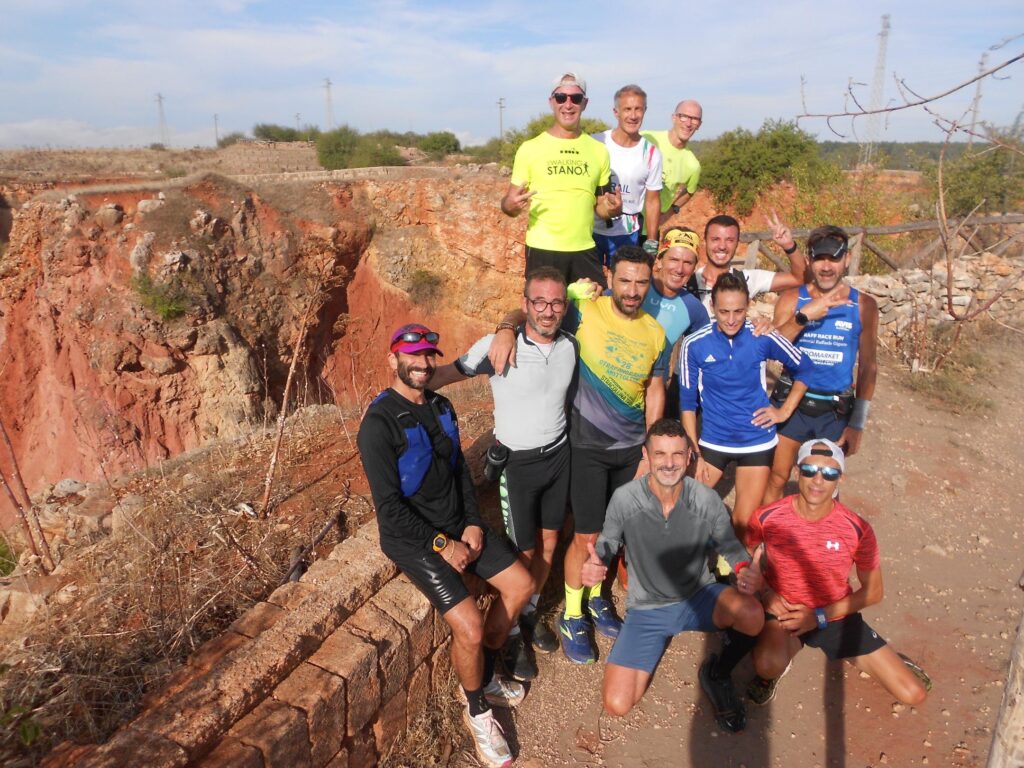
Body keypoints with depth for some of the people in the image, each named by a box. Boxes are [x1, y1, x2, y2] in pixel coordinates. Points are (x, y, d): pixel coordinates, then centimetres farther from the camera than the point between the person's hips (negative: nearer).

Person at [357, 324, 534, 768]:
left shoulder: (441, 407, 5)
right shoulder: (379, 423, -19)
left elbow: (460, 469, 10)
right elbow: (389, 506, -21)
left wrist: (472, 524, -3)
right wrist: (441, 545, -18)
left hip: (458, 524, 8)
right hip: (412, 537, -7)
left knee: (520, 584, 3)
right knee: (470, 627, -19)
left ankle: (485, 675, 26)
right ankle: (477, 711, 12)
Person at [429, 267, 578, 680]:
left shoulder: (571, 345, -3)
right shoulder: (499, 345, -20)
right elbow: (450, 372, -17)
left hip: (558, 455, 5)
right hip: (517, 461, -5)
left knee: (548, 544, 17)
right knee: (523, 553, 4)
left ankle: (530, 611, 42)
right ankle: (510, 633, 28)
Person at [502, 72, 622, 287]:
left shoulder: (598, 150, 9)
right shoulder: (530, 148, 0)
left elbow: (600, 206, 16)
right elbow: (509, 203, 3)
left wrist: (612, 209, -7)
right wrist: (511, 205, -21)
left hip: (585, 251, 3)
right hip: (542, 250, -3)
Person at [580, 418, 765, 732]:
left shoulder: (707, 499, -15)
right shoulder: (624, 499, -18)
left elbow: (729, 545, -3)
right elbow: (607, 544, -6)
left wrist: (745, 569, -26)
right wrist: (593, 566, -30)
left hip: (699, 596, 1)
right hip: (647, 608, 0)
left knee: (751, 613, -33)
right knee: (617, 704, -12)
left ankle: (718, 673, 2)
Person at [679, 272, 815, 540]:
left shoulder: (763, 337, -11)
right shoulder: (694, 345, -12)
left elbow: (804, 368, 6)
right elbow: (687, 402, -5)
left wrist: (785, 410, -1)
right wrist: (694, 453, -6)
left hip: (757, 443, 0)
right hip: (712, 442, 0)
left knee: (744, 524, 5)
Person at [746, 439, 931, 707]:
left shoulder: (857, 529, -16)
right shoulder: (767, 517, -17)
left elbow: (873, 592, -3)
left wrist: (820, 616, -14)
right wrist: (764, 592, -15)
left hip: (836, 616, 2)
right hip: (784, 612, -1)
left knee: (914, 694, -2)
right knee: (769, 666, -35)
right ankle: (774, 664, 3)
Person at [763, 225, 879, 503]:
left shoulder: (863, 305, -3)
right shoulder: (792, 299, -4)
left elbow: (868, 366, 2)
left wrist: (857, 423, 1)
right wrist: (804, 316, -31)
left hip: (836, 411, 1)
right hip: (790, 402, 0)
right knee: (776, 480, 8)